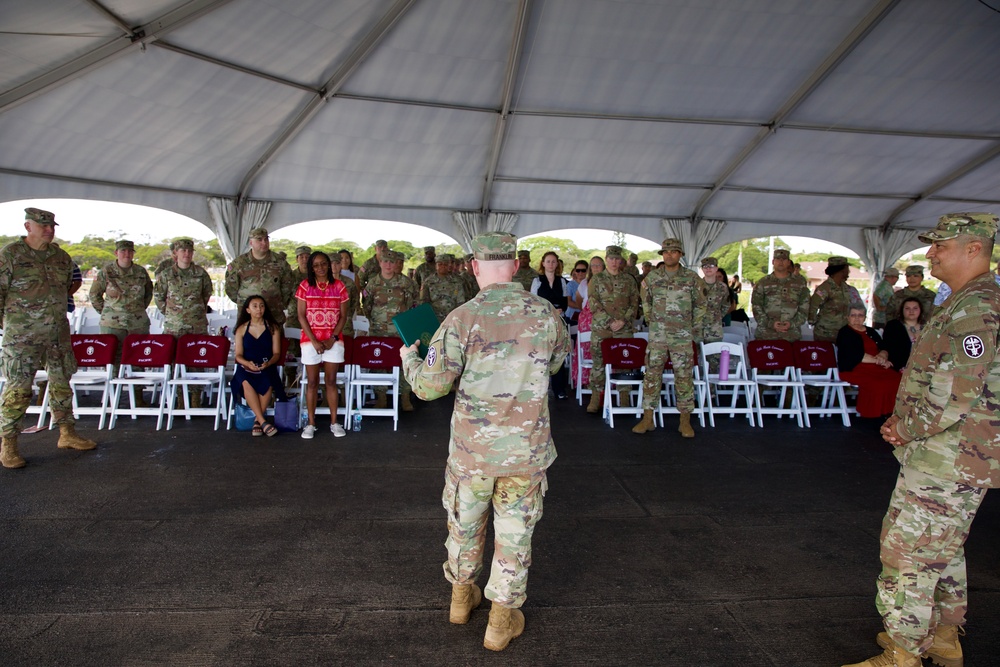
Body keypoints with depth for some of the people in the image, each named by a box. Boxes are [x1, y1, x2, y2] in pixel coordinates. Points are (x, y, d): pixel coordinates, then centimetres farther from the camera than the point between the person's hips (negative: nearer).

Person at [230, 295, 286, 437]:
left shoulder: (273, 328, 9)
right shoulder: (241, 329, 10)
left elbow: (276, 353, 5)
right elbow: (238, 355, 5)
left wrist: (268, 363, -18)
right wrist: (247, 363, -18)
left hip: (267, 368, 0)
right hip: (246, 368, 0)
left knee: (267, 383, -35)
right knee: (246, 383, -35)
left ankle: (257, 421, -26)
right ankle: (263, 422, -35)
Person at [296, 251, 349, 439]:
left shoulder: (339, 285, 3)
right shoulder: (305, 286, 0)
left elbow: (343, 316, 3)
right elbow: (301, 316, -2)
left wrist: (333, 338, -9)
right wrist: (314, 341, -10)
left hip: (333, 340, 1)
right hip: (310, 339, 0)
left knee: (331, 381, 4)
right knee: (312, 382, 3)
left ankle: (334, 422, 11)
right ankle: (310, 424, 10)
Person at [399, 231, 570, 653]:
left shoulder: (462, 320, -16)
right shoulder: (545, 314, -6)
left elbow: (430, 386, -13)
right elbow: (558, 360, 14)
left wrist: (409, 359, 7)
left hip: (472, 447, -1)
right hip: (527, 447, 1)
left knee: (465, 521, 21)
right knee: (514, 531, 13)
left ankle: (462, 595, 41)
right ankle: (501, 621, 25)